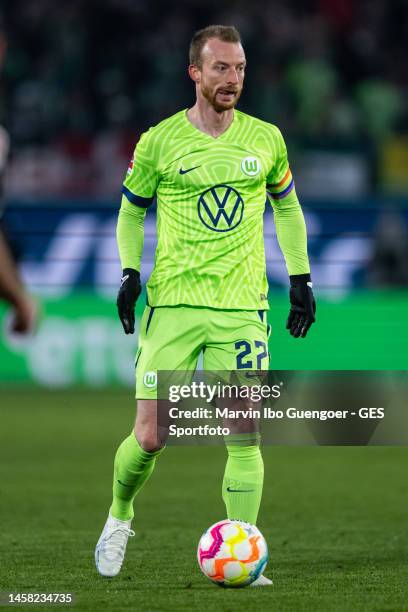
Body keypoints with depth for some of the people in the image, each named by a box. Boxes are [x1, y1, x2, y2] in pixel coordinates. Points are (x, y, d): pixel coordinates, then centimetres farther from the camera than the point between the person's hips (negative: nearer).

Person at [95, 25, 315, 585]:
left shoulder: (265, 138, 6)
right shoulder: (159, 141, -1)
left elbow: (286, 204, 20)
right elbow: (132, 209, 12)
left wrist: (300, 278, 14)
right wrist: (130, 271, -2)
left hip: (241, 307, 2)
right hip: (172, 305, -2)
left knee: (245, 436, -7)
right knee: (150, 436, -6)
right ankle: (119, 517, 23)